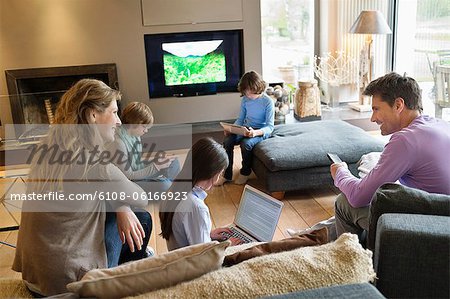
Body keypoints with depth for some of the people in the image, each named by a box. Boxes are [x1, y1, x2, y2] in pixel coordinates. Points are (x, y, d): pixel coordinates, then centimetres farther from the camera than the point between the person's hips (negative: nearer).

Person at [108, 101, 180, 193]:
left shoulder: (135, 134, -3)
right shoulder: (118, 143, -29)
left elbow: (138, 161, 8)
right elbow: (128, 176, -24)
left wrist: (155, 160, -6)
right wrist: (156, 167, -25)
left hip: (139, 171, 9)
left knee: (174, 162, 1)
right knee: (164, 185, -25)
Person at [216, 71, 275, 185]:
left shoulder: (268, 101, -14)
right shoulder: (245, 100, 3)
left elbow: (270, 126, -16)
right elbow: (240, 119, 13)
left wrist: (256, 132, -36)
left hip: (261, 132, -5)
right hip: (246, 129, 5)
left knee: (246, 144, -34)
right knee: (227, 140, -23)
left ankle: (245, 172, -6)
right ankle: (227, 175, -11)